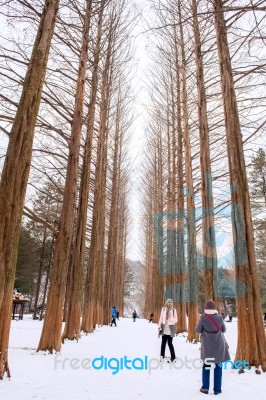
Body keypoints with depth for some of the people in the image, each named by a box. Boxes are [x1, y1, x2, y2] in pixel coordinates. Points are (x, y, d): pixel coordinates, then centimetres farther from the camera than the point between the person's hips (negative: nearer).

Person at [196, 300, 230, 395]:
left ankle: (205, 388, 19)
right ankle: (217, 389, 16)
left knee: (206, 366, 13)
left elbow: (198, 330, -5)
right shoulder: (219, 317, -10)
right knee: (218, 366, 11)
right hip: (219, 345, 1)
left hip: (207, 345, -1)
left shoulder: (203, 317, -15)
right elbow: (224, 329, 3)